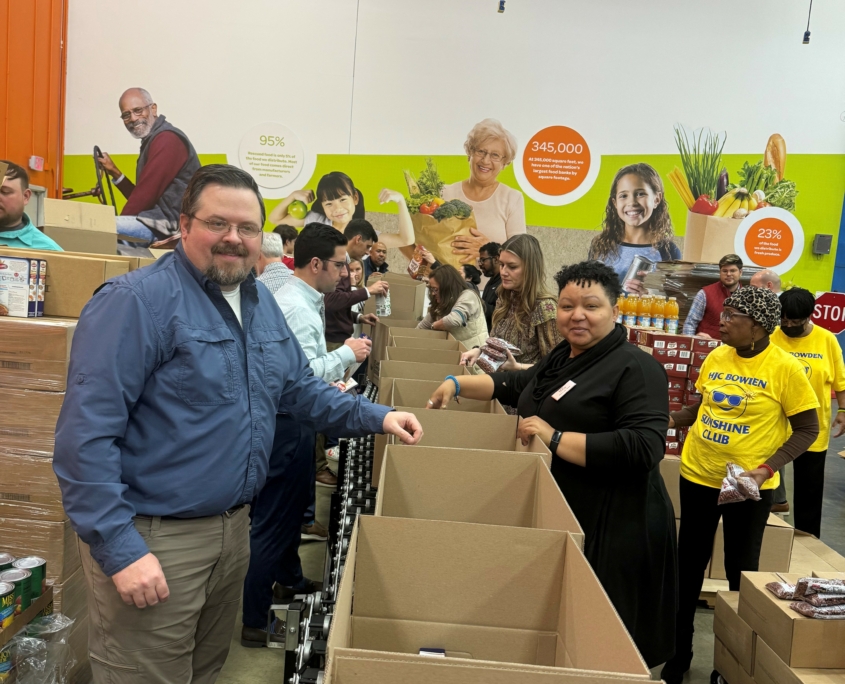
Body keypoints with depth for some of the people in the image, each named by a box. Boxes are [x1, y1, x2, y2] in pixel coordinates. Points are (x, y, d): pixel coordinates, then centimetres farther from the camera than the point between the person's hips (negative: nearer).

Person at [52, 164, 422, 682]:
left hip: (234, 524, 8)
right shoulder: (138, 301, -19)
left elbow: (299, 387, 17)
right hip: (155, 539, -7)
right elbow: (85, 435, -23)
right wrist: (119, 547, -25)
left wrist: (374, 417, 5)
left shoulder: (261, 301, 7)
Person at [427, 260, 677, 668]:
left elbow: (643, 449, -27)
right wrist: (457, 385, 16)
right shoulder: (563, 357, 12)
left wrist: (555, 438, -24)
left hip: (611, 529, -8)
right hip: (557, 517, 9)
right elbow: (515, 385, 28)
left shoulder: (635, 369, -15)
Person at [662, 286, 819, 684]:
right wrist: (670, 420, -3)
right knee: (688, 565, 12)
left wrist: (765, 469, -20)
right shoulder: (715, 358, 0)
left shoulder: (785, 368, -13)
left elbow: (808, 429, -8)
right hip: (698, 476, 4)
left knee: (741, 571, 11)